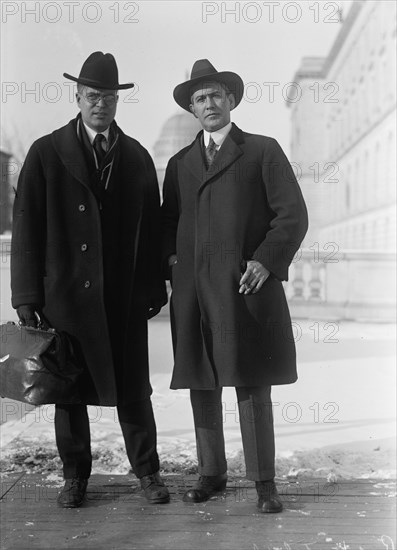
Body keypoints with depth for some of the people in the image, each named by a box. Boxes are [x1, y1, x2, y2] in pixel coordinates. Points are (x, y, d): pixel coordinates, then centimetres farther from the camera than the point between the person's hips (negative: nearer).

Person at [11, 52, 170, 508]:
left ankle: (147, 471, 23)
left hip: (125, 296, 2)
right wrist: (26, 295, -6)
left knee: (133, 388, 7)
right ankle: (75, 476, 25)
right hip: (66, 293, -1)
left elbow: (151, 227, 9)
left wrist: (154, 288, 5)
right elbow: (26, 227, -1)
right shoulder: (46, 153, 2)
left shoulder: (137, 157, 10)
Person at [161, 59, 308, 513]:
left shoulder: (263, 151, 8)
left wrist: (267, 261, -11)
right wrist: (171, 257, 5)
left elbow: (293, 214, 1)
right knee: (201, 386, 7)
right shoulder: (180, 163, 19)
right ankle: (211, 473, 21)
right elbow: (168, 221, 25)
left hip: (245, 287, -4)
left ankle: (263, 481, 11)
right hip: (193, 292, 4)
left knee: (252, 386, -1)